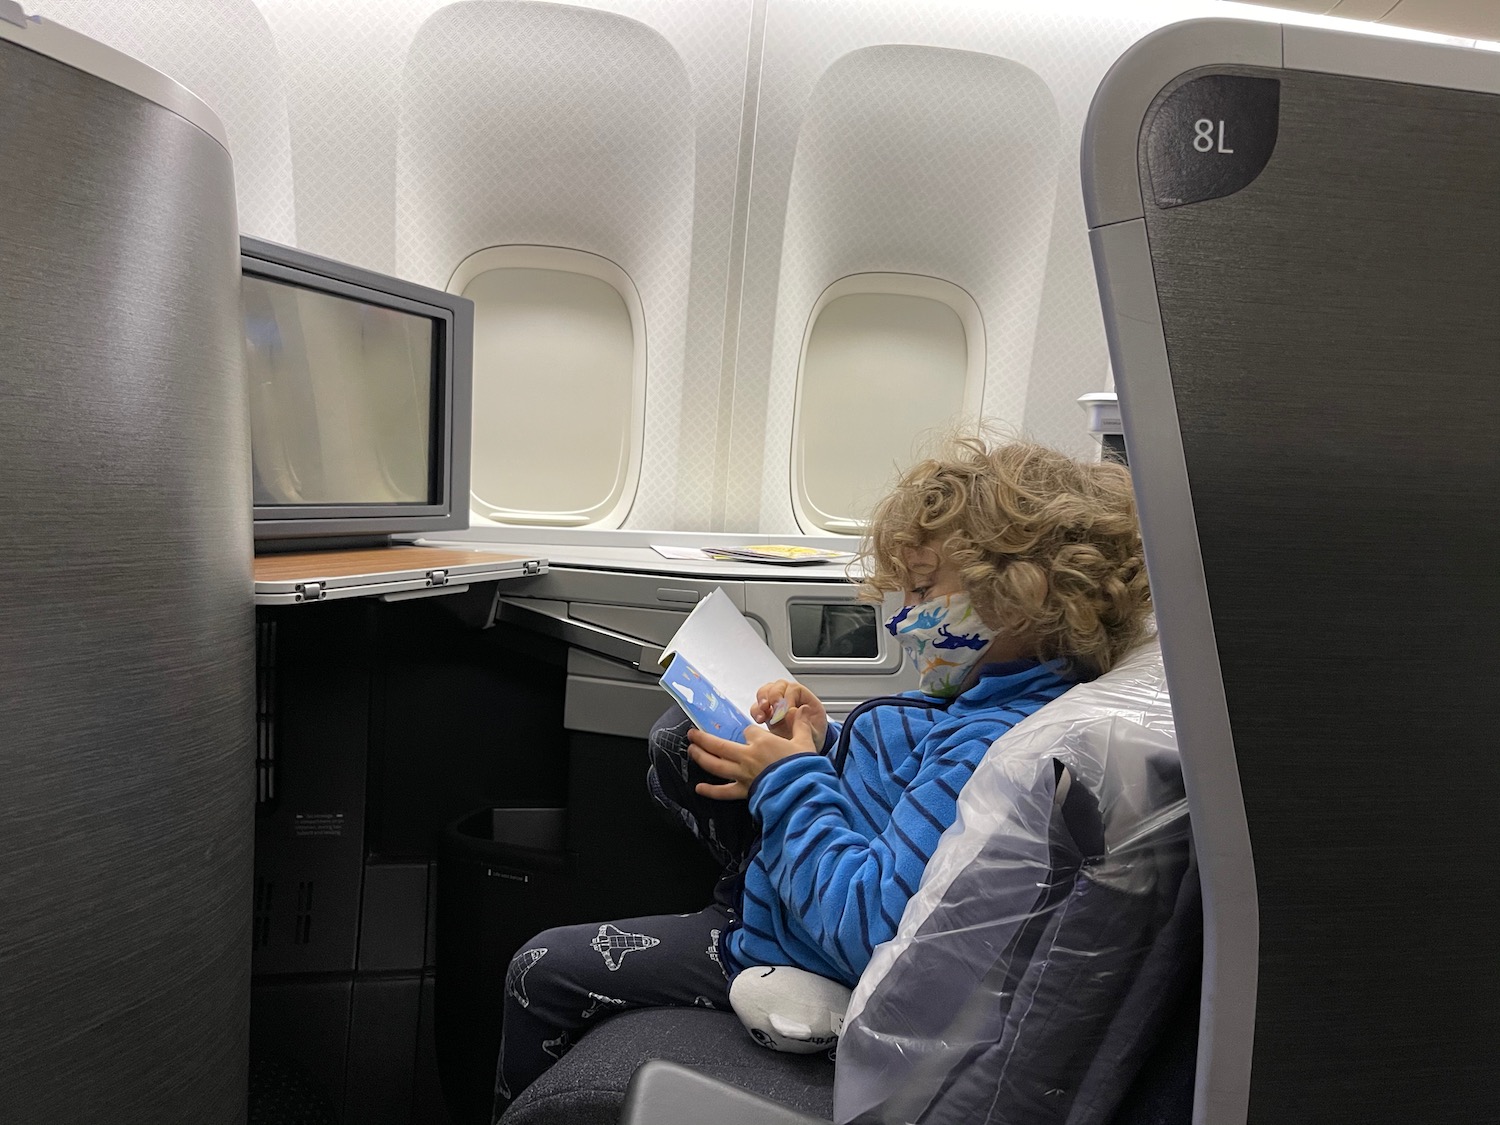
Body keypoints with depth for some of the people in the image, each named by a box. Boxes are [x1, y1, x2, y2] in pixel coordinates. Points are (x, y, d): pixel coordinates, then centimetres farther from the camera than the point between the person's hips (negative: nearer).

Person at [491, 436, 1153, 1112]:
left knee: (543, 972, 2)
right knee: (677, 737, 17)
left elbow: (868, 931, -36)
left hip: (797, 952, -9)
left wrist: (789, 781, -25)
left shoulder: (992, 754, -36)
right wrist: (824, 746, -6)